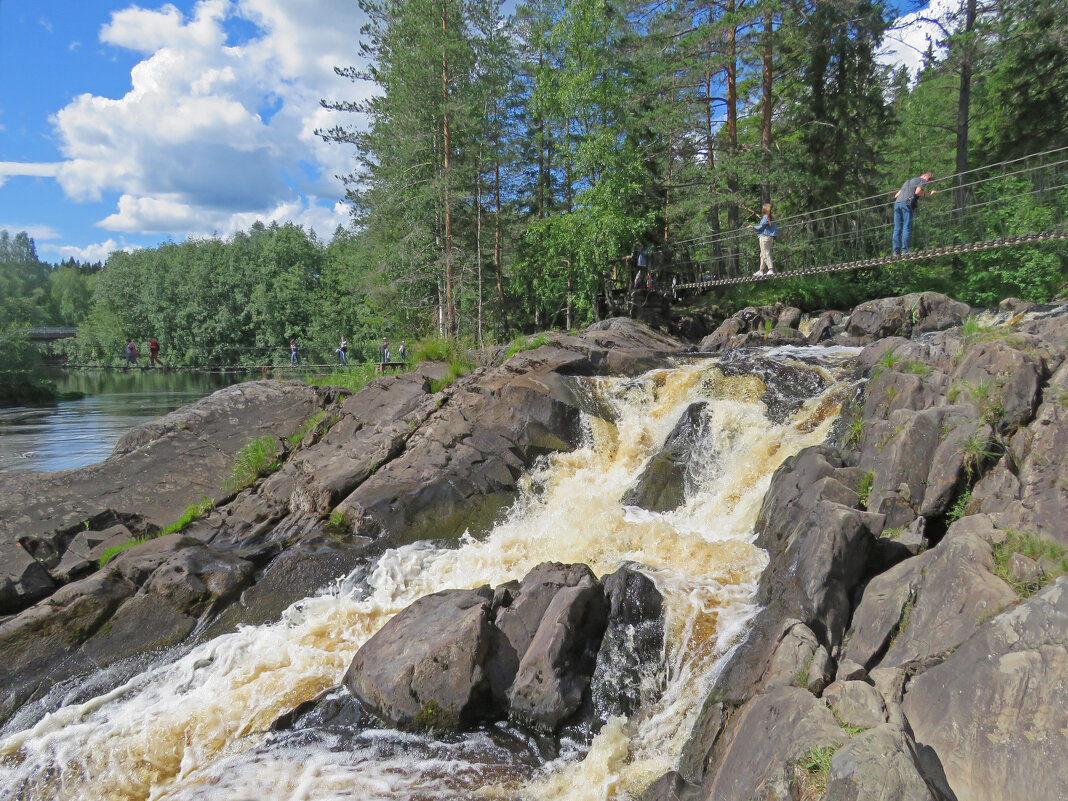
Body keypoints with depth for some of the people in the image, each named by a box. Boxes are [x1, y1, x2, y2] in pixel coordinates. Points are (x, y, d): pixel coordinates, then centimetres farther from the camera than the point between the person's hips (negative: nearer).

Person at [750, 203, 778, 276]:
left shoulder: (765, 217, -10)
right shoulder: (772, 217, 14)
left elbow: (761, 227, -11)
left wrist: (753, 227, 4)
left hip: (764, 237, -9)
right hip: (771, 237, 9)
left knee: (766, 254, -10)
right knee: (763, 254, 14)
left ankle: (771, 269, -16)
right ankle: (761, 270, 17)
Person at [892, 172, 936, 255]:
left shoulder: (908, 181, 34)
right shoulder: (922, 180, 12)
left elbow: (896, 195, 25)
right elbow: (917, 191, -7)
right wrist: (928, 194, 4)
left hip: (897, 203, 6)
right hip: (907, 203, -6)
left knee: (897, 229, 1)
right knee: (907, 227, -8)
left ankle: (895, 251, -6)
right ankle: (904, 250, -16)